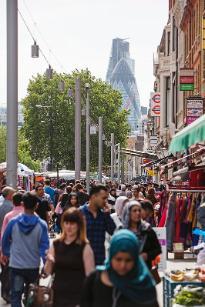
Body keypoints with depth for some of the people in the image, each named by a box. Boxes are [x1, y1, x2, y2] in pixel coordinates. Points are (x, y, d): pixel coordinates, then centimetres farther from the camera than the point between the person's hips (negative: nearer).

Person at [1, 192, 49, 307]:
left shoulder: (13, 222, -10)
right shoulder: (41, 225, -12)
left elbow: (5, 240, 3)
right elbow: (44, 247, -13)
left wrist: (5, 254, 23)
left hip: (16, 265, -1)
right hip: (34, 266, 1)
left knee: (16, 296, 3)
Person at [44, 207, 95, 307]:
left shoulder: (85, 247, -7)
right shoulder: (56, 245, 5)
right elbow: (47, 272, 10)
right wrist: (49, 261, -12)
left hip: (77, 297, -5)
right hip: (58, 295, 5)